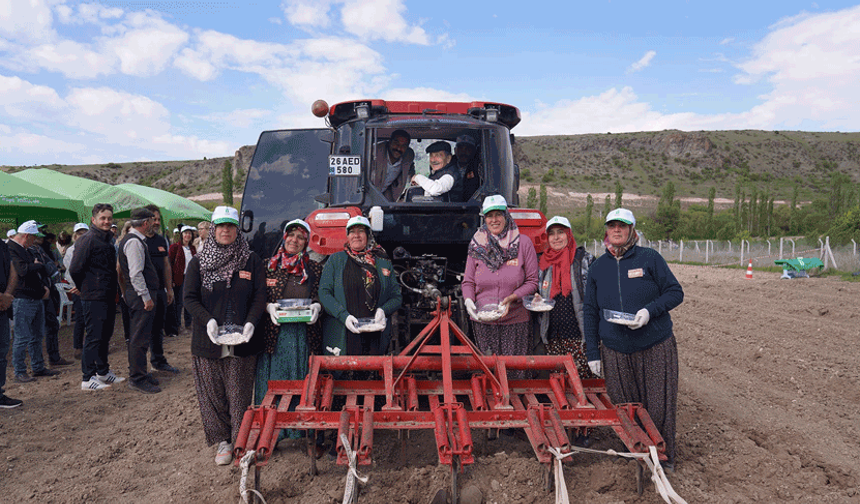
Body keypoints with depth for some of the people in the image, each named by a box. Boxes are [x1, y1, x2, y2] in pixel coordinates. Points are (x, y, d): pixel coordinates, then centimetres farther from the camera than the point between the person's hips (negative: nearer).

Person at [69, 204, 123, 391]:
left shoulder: (108, 240, 15)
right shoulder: (88, 239, -13)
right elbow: (75, 268, -17)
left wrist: (113, 290, 13)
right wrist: (86, 288, -5)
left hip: (108, 297, 9)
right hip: (93, 298, -9)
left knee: (105, 335, 16)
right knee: (93, 337, -3)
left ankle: (103, 372, 27)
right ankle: (87, 378, 6)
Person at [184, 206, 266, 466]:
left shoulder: (252, 260, 5)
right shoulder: (198, 262, 6)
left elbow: (260, 296, 2)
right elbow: (189, 298, 2)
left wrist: (251, 322, -14)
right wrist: (208, 320, -14)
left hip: (242, 340, -1)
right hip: (208, 340, 1)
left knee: (240, 394, 2)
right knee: (213, 394, 6)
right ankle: (223, 441, 21)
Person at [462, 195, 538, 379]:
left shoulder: (523, 243, -1)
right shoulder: (477, 245, 5)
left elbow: (532, 282, 1)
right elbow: (468, 281, 9)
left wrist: (512, 298, -15)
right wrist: (468, 300, -11)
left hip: (515, 321, -1)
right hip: (483, 321, 1)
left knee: (515, 373, 2)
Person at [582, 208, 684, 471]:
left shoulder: (649, 258, -1)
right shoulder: (598, 267, 7)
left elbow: (675, 292, 1)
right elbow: (590, 312, 10)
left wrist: (650, 311, -17)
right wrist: (592, 353, 5)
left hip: (655, 349, -2)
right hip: (615, 351, 2)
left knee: (659, 407, 3)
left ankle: (664, 458, 22)